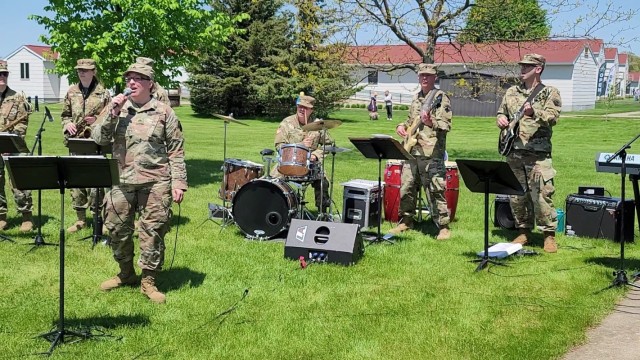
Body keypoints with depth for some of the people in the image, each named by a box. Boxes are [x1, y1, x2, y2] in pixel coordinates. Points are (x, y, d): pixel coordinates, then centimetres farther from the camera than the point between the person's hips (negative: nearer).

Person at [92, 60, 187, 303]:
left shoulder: (163, 112, 1)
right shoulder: (117, 108, 9)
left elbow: (176, 151, 1)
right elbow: (98, 139, 2)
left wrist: (179, 183, -5)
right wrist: (112, 113, -10)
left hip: (155, 182, -3)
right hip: (122, 181, 3)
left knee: (152, 232, 0)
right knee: (117, 229, 11)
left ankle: (149, 281, 13)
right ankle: (126, 274, 31)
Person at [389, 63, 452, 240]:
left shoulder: (440, 97, -3)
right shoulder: (416, 98, 19)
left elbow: (446, 125, -11)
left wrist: (431, 123, -30)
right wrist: (402, 126, 12)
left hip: (431, 153, -7)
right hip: (411, 151, 7)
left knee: (435, 190, -7)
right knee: (406, 187, 12)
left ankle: (443, 227, 0)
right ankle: (406, 220, 27)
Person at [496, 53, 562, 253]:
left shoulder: (549, 92, 2)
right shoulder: (511, 92, 16)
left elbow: (553, 117, -12)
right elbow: (501, 113, 26)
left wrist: (534, 112, -29)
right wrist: (500, 119, 2)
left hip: (538, 154, -5)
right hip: (514, 152, 5)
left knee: (541, 195, -9)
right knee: (516, 196, 8)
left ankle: (549, 235, 1)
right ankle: (524, 231, 22)